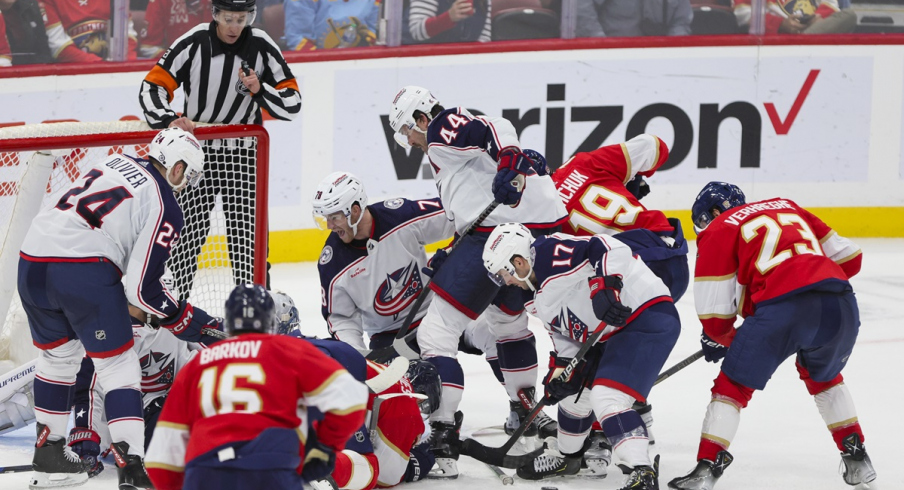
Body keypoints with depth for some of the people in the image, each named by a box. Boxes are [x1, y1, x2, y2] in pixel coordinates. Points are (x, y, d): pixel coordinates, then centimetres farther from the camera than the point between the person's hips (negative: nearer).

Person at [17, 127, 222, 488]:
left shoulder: (115, 163, 19)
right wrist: (184, 320, 10)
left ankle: (48, 457, 32)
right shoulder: (165, 208, -1)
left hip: (32, 260, 7)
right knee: (118, 365, 4)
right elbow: (142, 288, -4)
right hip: (85, 270, -7)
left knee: (58, 356, 25)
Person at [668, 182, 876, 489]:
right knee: (823, 375, 33)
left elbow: (715, 315, 10)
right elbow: (849, 258, 29)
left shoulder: (717, 231, 15)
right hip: (842, 307, 5)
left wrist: (721, 340, 31)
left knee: (733, 385, 11)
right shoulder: (787, 207, 32)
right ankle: (857, 459, 33)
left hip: (785, 307, -5)